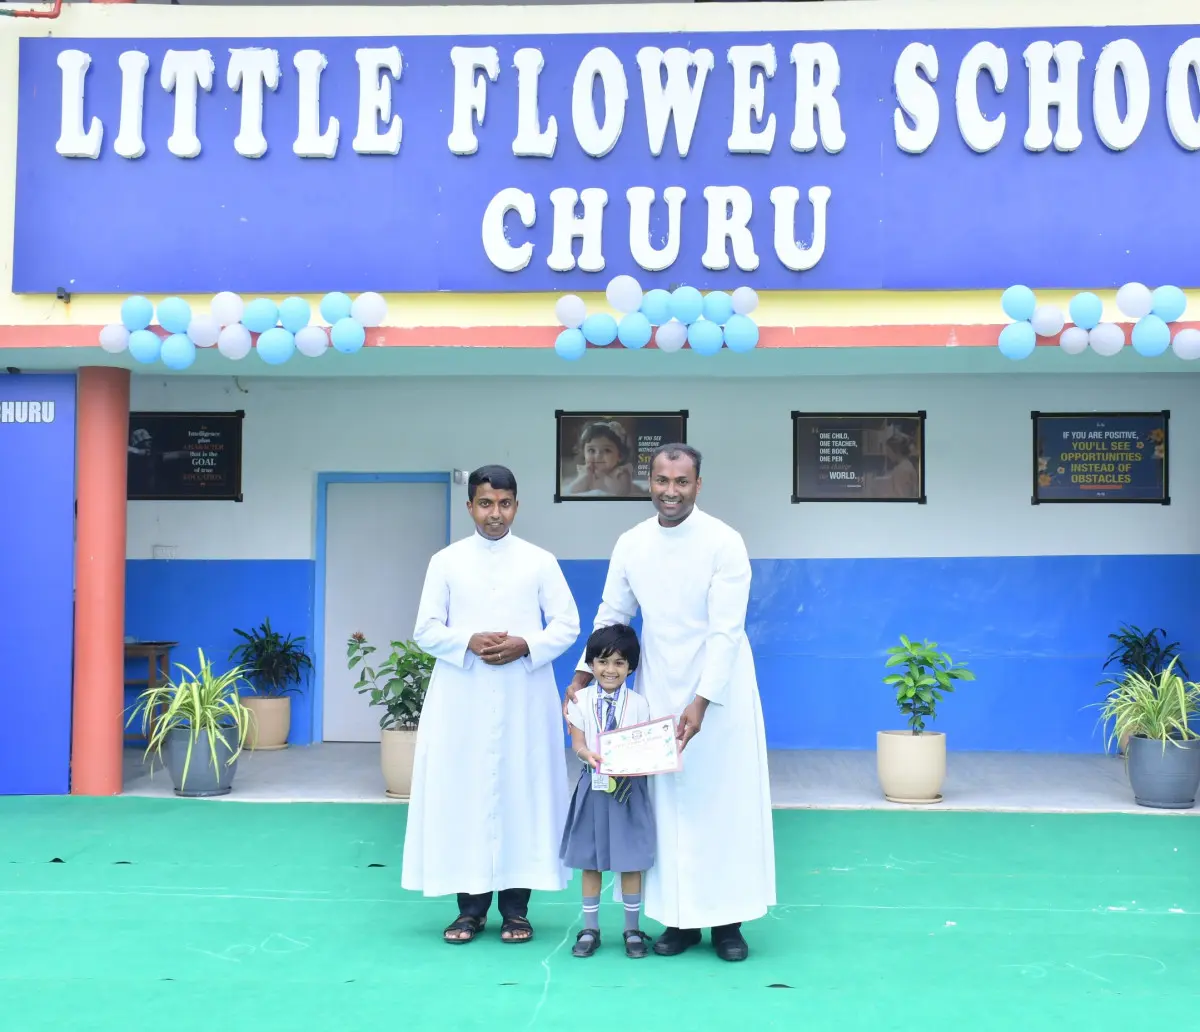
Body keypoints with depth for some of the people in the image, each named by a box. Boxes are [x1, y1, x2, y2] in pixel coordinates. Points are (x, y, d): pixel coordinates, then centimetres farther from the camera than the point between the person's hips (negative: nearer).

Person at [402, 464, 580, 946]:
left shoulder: (540, 561, 5)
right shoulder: (446, 561, 7)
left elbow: (568, 626, 4)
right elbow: (426, 630, 5)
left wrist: (526, 646, -14)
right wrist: (469, 643, -13)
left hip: (524, 699, 0)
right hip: (462, 699, 0)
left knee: (522, 792, 1)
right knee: (463, 793, 0)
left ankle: (515, 907, 10)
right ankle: (471, 906, 10)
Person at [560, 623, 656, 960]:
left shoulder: (638, 704, 1)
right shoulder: (581, 700, 2)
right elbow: (577, 743, -3)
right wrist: (589, 755, -24)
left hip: (629, 786, -1)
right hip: (593, 785, 1)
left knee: (631, 861, 4)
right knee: (590, 861, 8)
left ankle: (633, 930, 16)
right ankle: (590, 929, 19)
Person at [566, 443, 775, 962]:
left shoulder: (724, 542, -12)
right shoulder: (630, 544, 0)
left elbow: (726, 632, -16)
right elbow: (611, 617, 10)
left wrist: (701, 702, -22)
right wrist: (583, 676, 0)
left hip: (718, 689, -3)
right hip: (657, 689, 4)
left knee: (722, 799, 1)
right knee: (666, 801, 6)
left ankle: (727, 920, 12)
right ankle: (679, 918, 16)